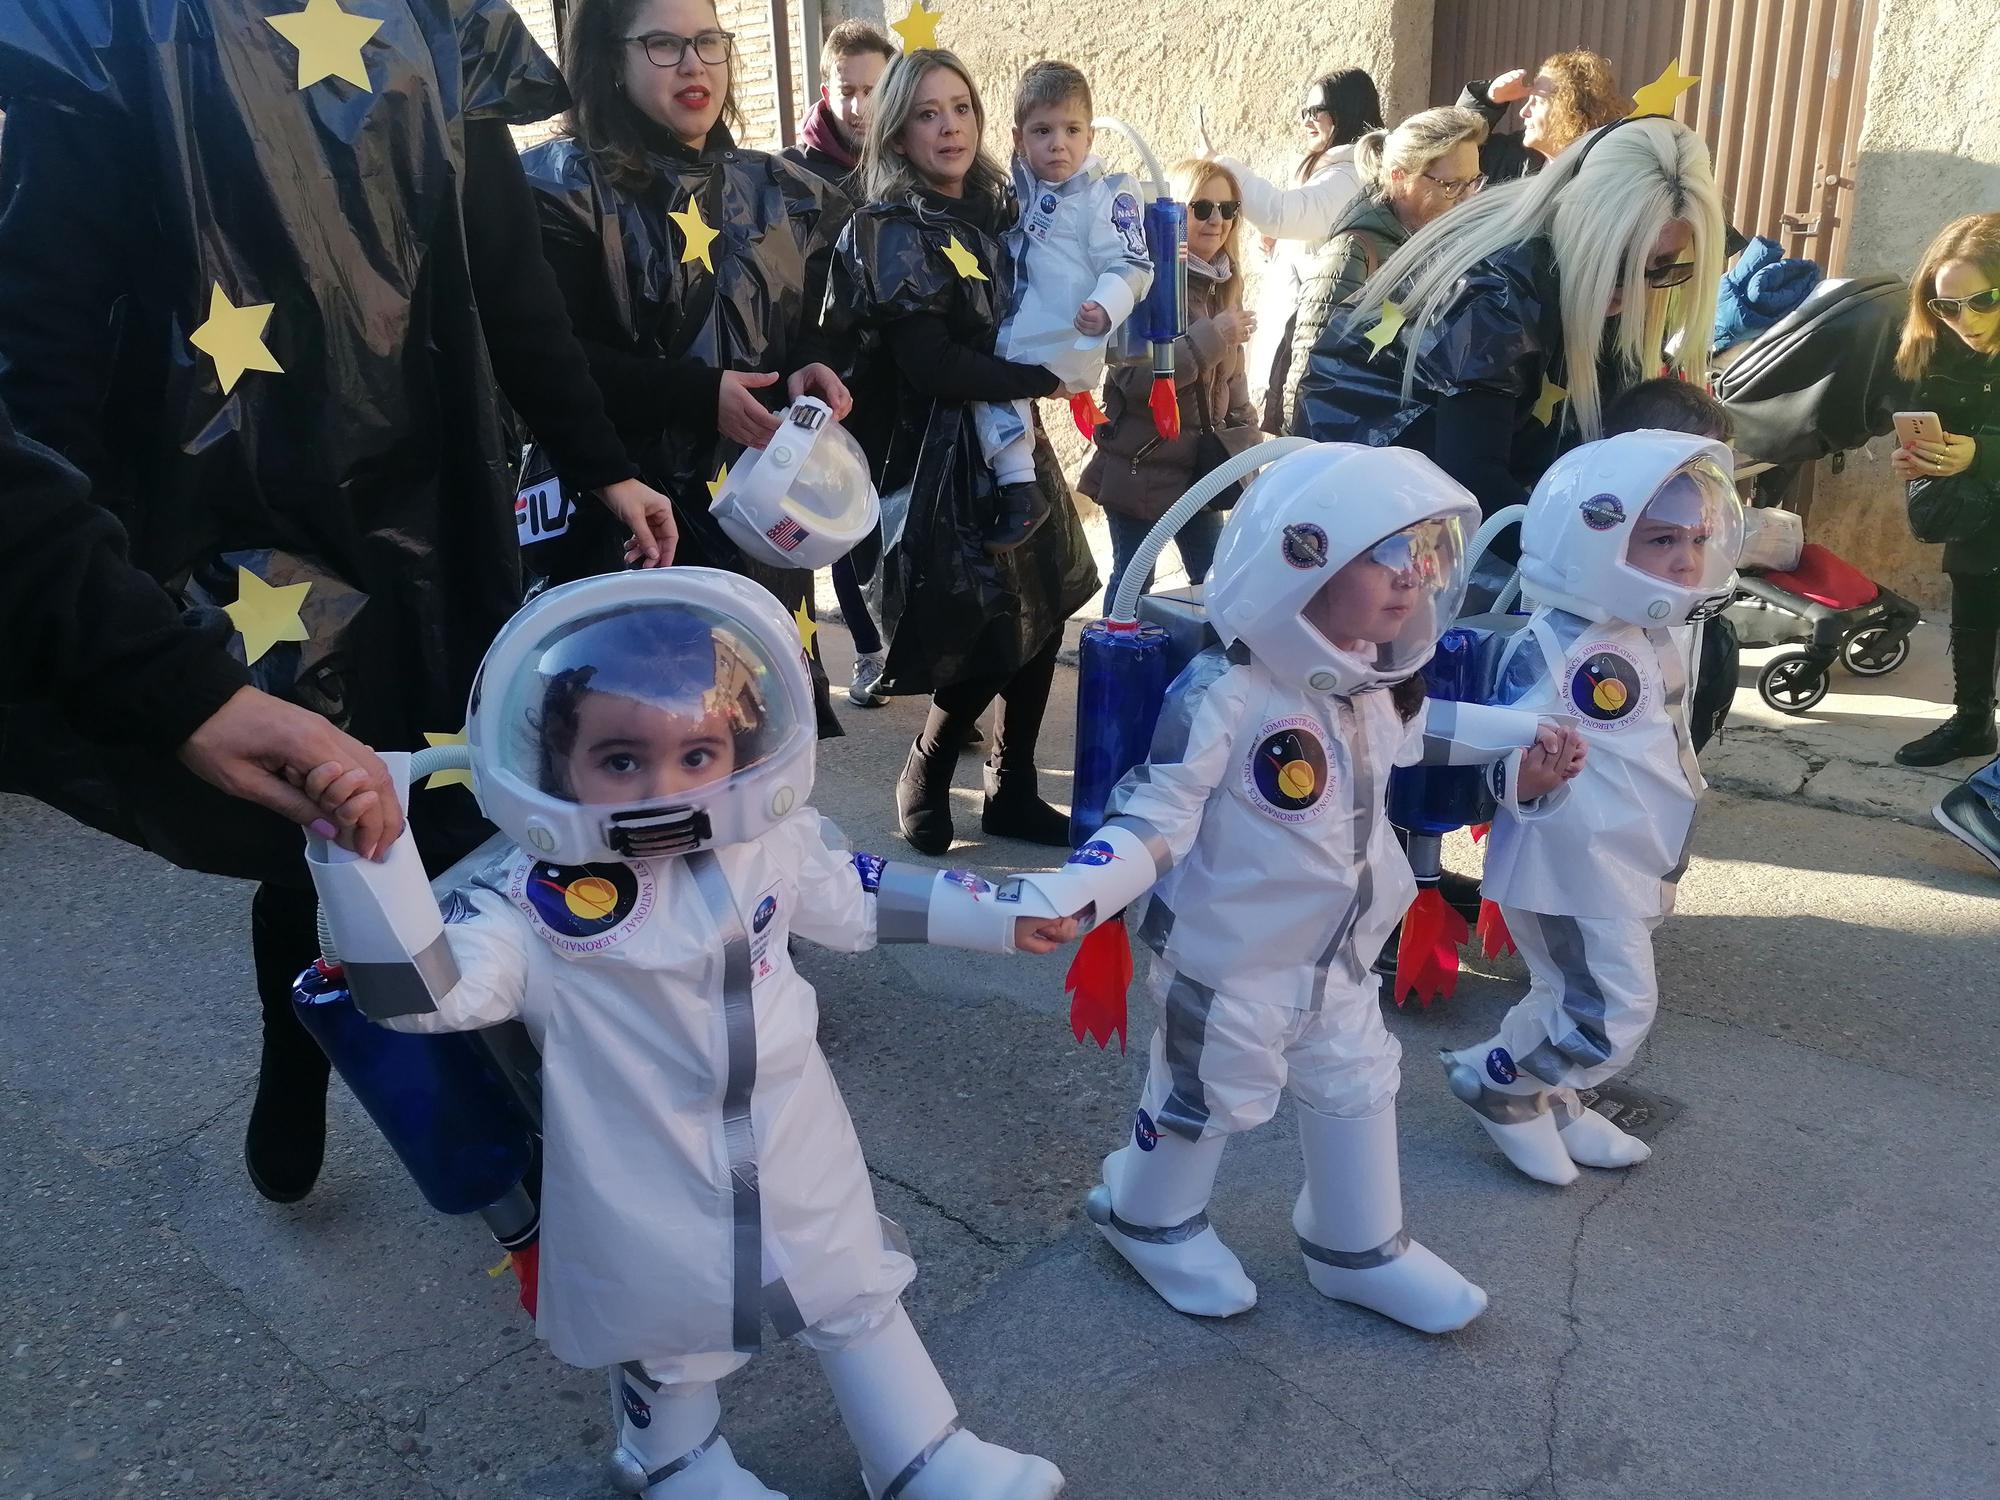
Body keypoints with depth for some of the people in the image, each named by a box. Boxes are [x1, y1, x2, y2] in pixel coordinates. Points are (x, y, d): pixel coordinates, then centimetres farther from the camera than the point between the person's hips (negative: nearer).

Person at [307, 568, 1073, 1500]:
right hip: (647, 1205, -3)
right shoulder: (531, 903, -25)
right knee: (666, 1343, 23)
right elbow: (421, 990, -38)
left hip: (799, 1167, 4)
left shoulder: (768, 845, -12)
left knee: (857, 1302, 23)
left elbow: (851, 897, 6)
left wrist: (996, 913, 11)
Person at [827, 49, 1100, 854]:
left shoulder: (999, 212, 12)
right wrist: (1045, 379, -13)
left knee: (1045, 615, 6)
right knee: (990, 636, -9)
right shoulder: (887, 232, -9)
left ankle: (1013, 791, 21)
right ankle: (925, 775, 17)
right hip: (944, 457, -7)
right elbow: (932, 364, -18)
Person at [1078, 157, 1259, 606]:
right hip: (1141, 467, -7)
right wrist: (1211, 336, -26)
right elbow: (1137, 378, -24)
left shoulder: (1223, 282, 9)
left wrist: (1247, 436, 13)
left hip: (1199, 464, 7)